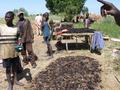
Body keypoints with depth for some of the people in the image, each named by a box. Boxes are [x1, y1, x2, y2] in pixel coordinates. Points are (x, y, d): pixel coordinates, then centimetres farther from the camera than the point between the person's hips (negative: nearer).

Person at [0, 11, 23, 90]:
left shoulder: (16, 28, -1)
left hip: (15, 51, 3)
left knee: (15, 66, 16)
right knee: (8, 68, 7)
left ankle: (15, 80, 36)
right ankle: (10, 83, 23)